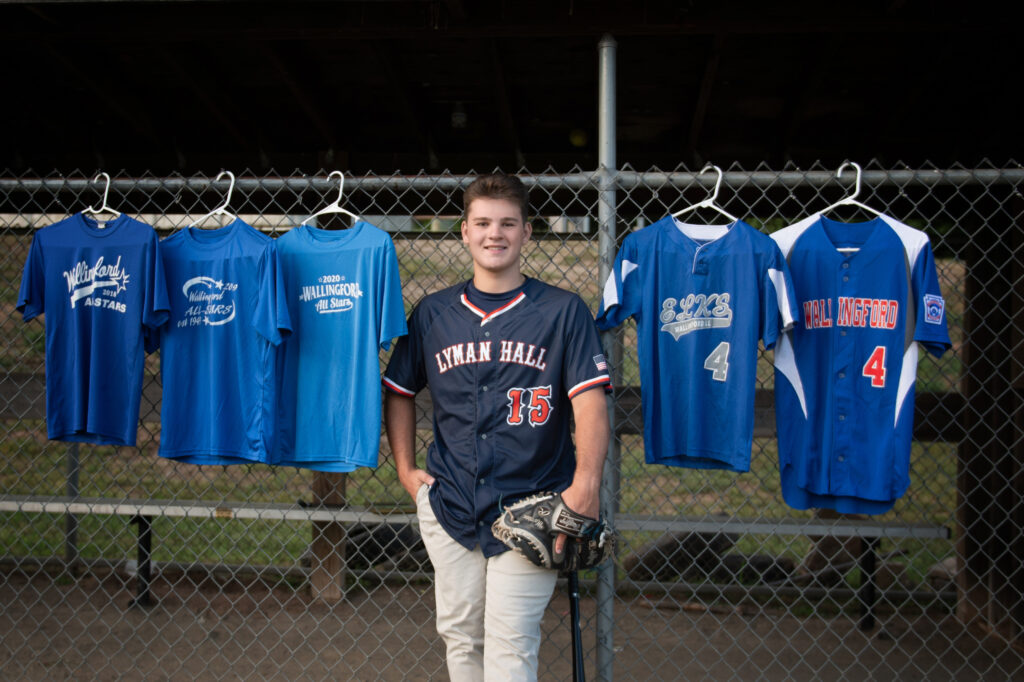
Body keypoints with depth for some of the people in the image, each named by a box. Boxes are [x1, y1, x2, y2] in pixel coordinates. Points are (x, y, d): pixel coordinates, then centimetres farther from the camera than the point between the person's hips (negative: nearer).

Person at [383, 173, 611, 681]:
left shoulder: (563, 311, -1)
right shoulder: (433, 313, 8)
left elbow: (590, 401, -9)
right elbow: (399, 392, 18)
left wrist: (585, 483, -20)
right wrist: (405, 468, 9)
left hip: (530, 505, -3)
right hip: (448, 505, 4)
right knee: (460, 635, 12)